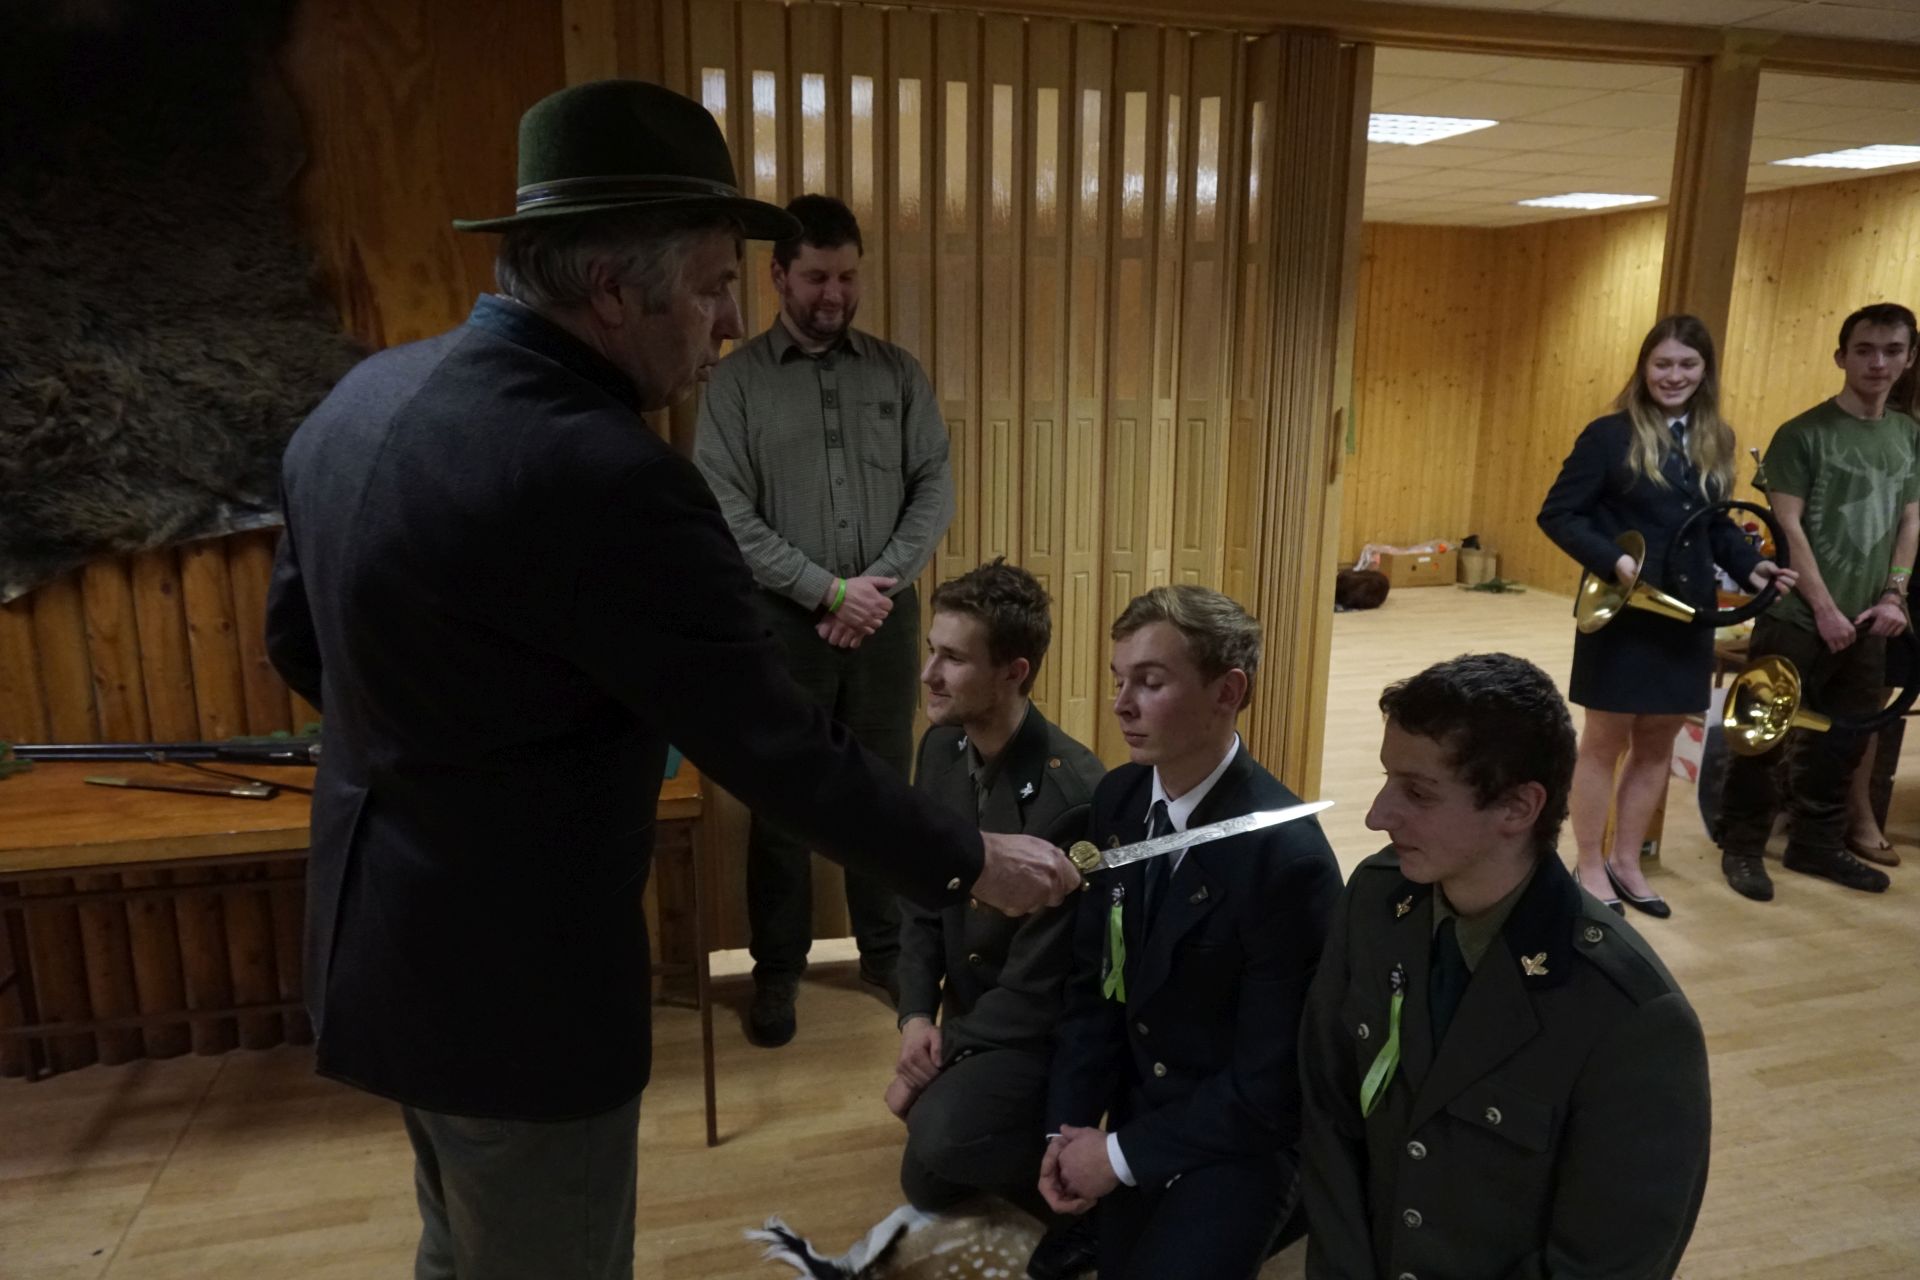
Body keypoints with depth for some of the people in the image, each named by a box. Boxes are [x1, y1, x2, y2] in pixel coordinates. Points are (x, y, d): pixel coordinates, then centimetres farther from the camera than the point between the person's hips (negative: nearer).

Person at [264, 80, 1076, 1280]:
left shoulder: (365, 397, 0)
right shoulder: (597, 470, -29)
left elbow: (300, 638, 11)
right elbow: (776, 745, -24)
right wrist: (970, 861, -10)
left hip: (385, 936, 9)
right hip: (513, 972, -9)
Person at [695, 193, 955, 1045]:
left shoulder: (897, 372, 6)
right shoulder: (737, 380, -2)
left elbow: (935, 488, 2)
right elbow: (727, 513, -9)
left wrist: (880, 584, -11)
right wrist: (829, 591, -14)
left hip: (886, 615, 2)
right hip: (783, 621, -2)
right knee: (780, 800, 8)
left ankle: (887, 949, 30)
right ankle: (777, 969, 24)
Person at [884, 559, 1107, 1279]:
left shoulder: (1072, 794, -30)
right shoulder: (942, 749, -7)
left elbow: (1041, 979, -23)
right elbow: (919, 891, 3)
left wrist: (944, 1061, -15)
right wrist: (917, 1014, -9)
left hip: (1045, 1027, -7)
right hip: (967, 1009, 7)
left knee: (940, 1136, -30)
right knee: (927, 1187, 16)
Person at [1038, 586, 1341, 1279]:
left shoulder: (1286, 854, -28)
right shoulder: (1118, 799, -8)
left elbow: (1271, 1080, -21)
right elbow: (1094, 976, 2)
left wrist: (1122, 1153, -15)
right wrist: (1066, 1126, -7)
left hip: (1243, 1136, -5)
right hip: (1140, 1106, 6)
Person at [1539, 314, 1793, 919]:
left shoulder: (1715, 441, 8)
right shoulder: (1610, 435, -9)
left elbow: (1717, 524, 13)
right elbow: (1557, 515, -11)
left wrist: (1750, 566, -5)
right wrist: (1612, 559, -22)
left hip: (1687, 615, 6)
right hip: (1621, 613, -5)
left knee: (1658, 742, 13)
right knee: (1606, 740, 6)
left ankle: (1626, 861, 29)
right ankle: (1591, 866, 21)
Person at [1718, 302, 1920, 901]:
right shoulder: (1803, 434, -7)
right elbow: (1788, 527, -12)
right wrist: (1823, 608, -15)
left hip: (1866, 622, 6)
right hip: (1797, 617, -6)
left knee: (1843, 740, 13)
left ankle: (1816, 844, 27)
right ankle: (1743, 846, 12)